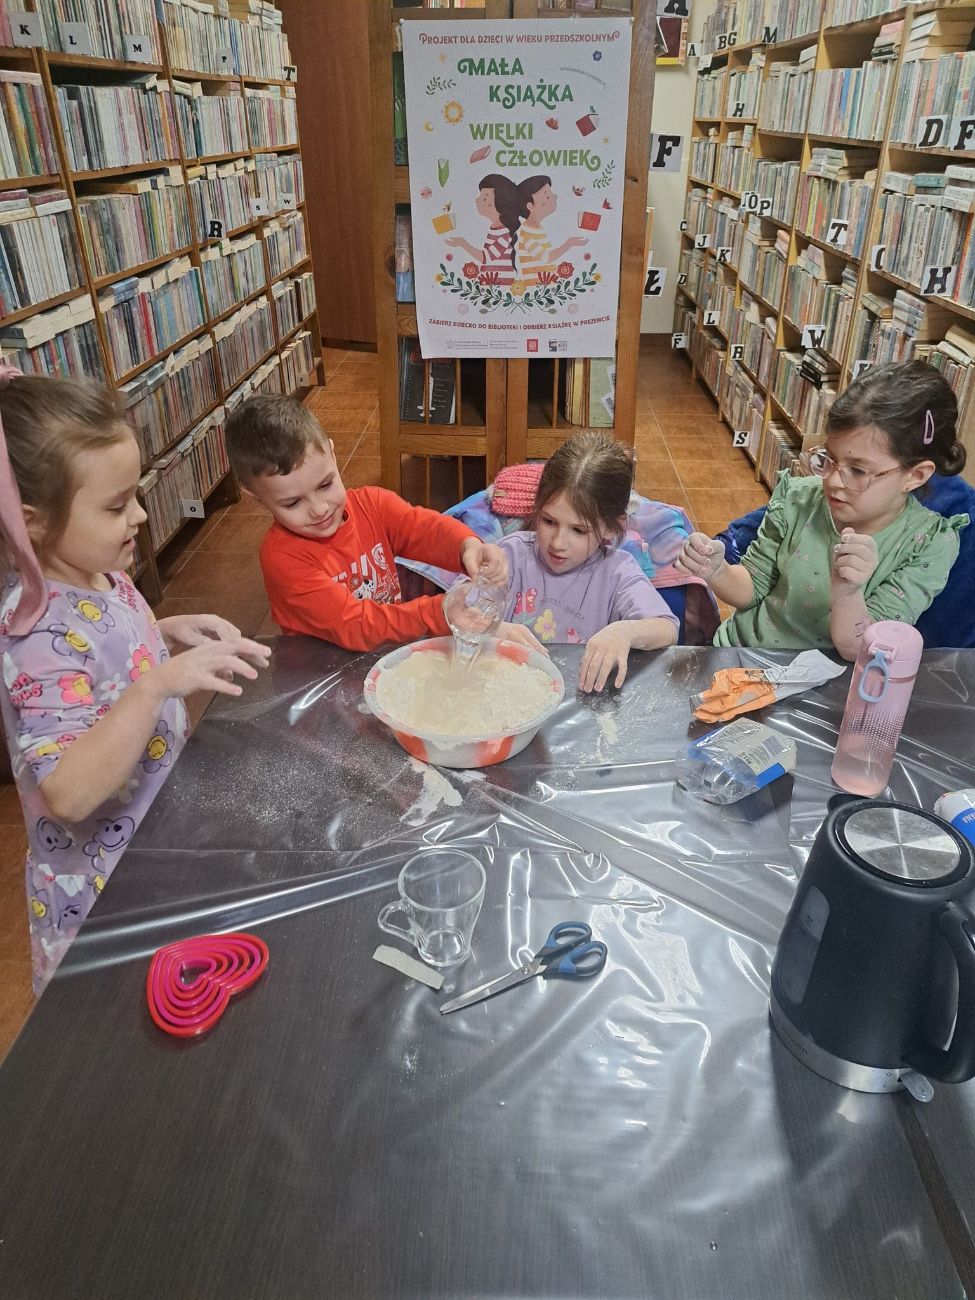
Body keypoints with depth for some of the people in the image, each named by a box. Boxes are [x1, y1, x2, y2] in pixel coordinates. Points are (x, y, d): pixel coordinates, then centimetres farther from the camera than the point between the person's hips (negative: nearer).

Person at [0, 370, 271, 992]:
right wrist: (161, 682, -43)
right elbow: (68, 795, -37)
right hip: (107, 888, -8)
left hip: (162, 838, 8)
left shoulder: (99, 575, -5)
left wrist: (167, 634, -3)